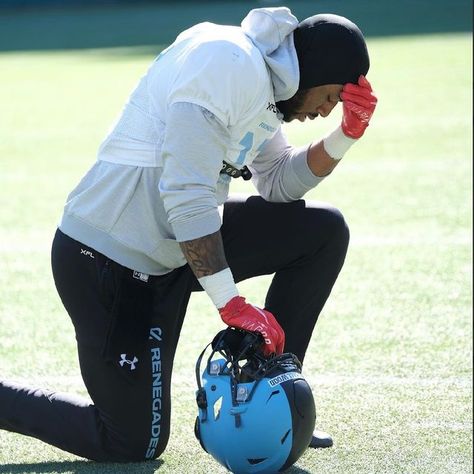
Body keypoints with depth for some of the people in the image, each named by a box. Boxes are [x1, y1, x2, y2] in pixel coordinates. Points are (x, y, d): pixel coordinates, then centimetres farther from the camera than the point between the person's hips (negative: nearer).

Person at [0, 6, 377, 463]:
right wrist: (232, 305, -26)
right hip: (111, 262, -10)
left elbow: (280, 184, 18)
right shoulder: (231, 62, -21)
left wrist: (346, 134, 3)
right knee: (134, 445, -4)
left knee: (324, 230, 4)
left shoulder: (261, 76, 10)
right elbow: (186, 194, -27)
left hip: (173, 246, 10)